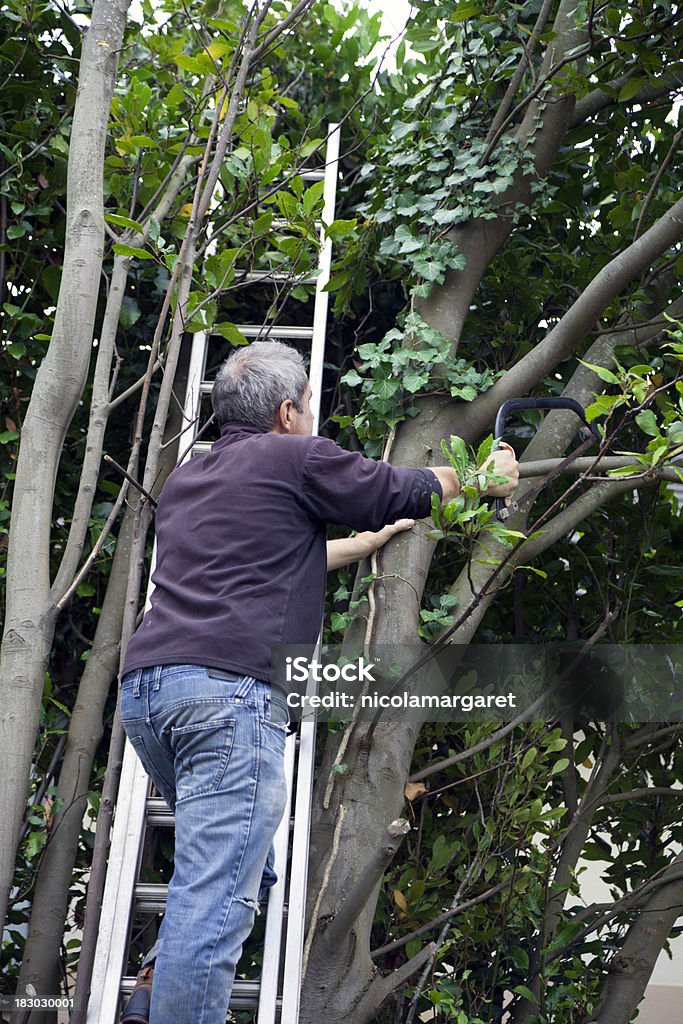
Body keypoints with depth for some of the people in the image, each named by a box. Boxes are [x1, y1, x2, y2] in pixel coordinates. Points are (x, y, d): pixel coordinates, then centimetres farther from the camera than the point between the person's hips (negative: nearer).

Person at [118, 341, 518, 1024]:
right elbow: (400, 490, 14)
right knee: (217, 896, -7)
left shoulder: (183, 481, 26)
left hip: (143, 685, 9)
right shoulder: (295, 457, 4)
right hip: (228, 685, -8)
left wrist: (363, 544, 47)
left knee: (240, 860, 22)